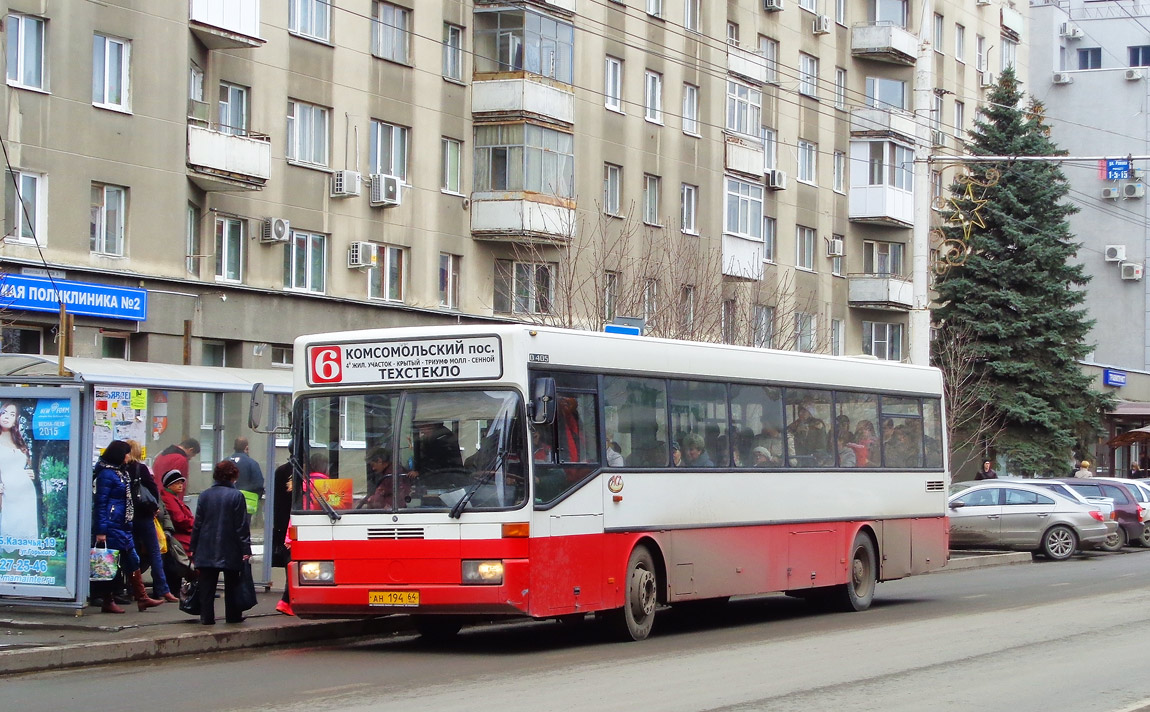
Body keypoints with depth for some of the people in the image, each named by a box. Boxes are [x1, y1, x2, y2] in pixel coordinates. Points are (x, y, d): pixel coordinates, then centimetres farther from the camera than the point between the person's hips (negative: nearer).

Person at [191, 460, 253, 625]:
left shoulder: (204, 495, 3)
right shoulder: (236, 496, -8)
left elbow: (197, 524, 5)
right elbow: (242, 526, -9)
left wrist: (194, 549, 11)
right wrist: (246, 549, -6)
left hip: (207, 549, 2)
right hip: (230, 550, -2)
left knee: (207, 585, 5)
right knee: (231, 584, 11)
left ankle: (207, 616, 2)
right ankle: (233, 616, 14)